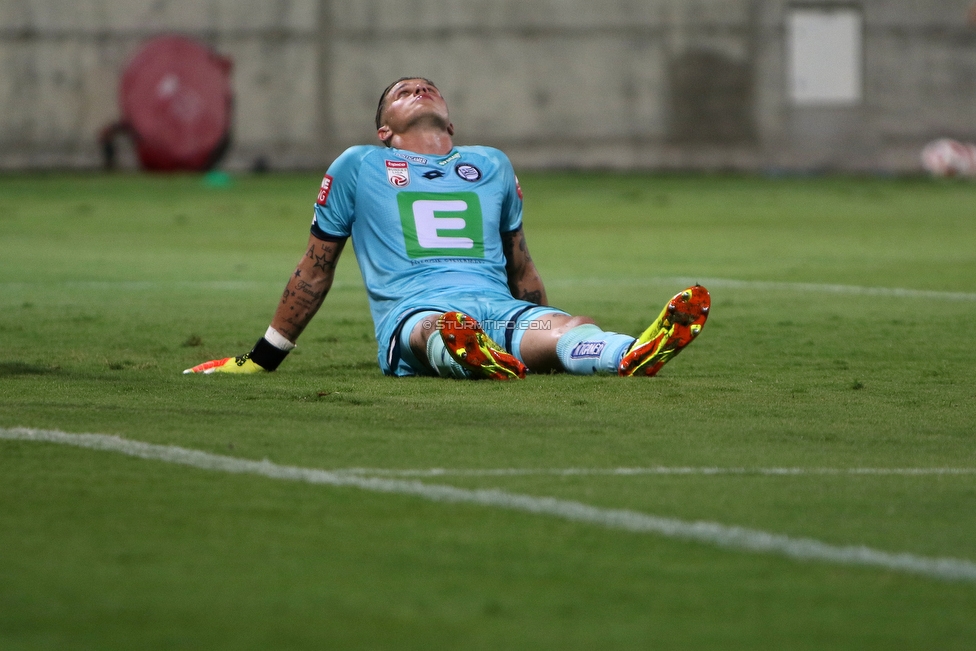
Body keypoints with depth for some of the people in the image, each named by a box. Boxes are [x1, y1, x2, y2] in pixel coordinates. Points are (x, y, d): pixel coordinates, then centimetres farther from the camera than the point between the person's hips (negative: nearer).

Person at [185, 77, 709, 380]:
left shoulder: (492, 166, 30)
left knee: (567, 329, -34)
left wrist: (553, 338, 39)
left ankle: (635, 354, -67)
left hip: (498, 308, 2)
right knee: (441, 330, -42)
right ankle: (472, 360, -78)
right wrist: (260, 361, 28)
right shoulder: (357, 167, 21)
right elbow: (315, 272, 26)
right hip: (412, 310, -2)